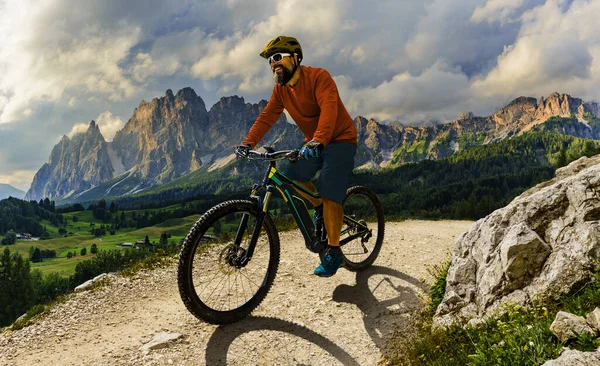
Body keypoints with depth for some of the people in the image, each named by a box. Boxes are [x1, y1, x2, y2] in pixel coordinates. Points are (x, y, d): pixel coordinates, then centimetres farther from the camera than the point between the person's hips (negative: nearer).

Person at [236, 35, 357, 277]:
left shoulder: (318, 77, -20)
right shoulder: (280, 88, 2)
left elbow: (329, 109, -35)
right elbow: (267, 117, -5)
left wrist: (318, 140, -50)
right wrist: (248, 143, -19)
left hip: (339, 140, -7)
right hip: (313, 144, 7)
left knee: (330, 195, -16)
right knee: (293, 177, -8)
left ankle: (333, 252, -6)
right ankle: (320, 209, 18)